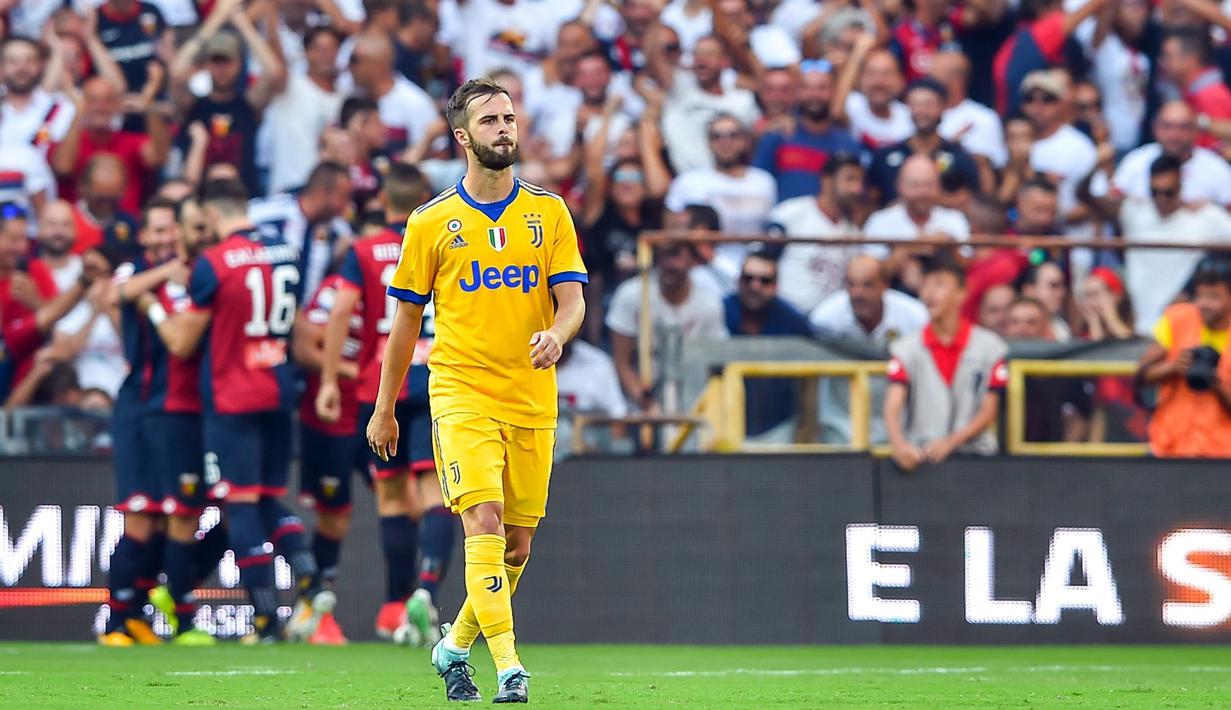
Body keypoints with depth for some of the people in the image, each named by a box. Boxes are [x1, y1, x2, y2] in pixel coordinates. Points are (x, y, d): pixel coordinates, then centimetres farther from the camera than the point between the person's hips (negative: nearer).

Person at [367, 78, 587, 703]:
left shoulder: (549, 213, 8)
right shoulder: (432, 222, 3)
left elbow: (572, 300, 3)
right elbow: (406, 320, 10)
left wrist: (556, 335, -21)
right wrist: (384, 409, 12)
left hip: (532, 402, 3)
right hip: (461, 395, -3)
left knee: (517, 543, 6)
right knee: (485, 524, -18)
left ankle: (455, 647, 27)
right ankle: (509, 669, -21)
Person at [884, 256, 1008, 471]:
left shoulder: (989, 347, 3)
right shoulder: (907, 349, 6)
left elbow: (988, 413, 2)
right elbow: (893, 407, -6)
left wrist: (950, 442, -13)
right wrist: (899, 445, -27)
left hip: (974, 452, 0)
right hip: (920, 456, 0)